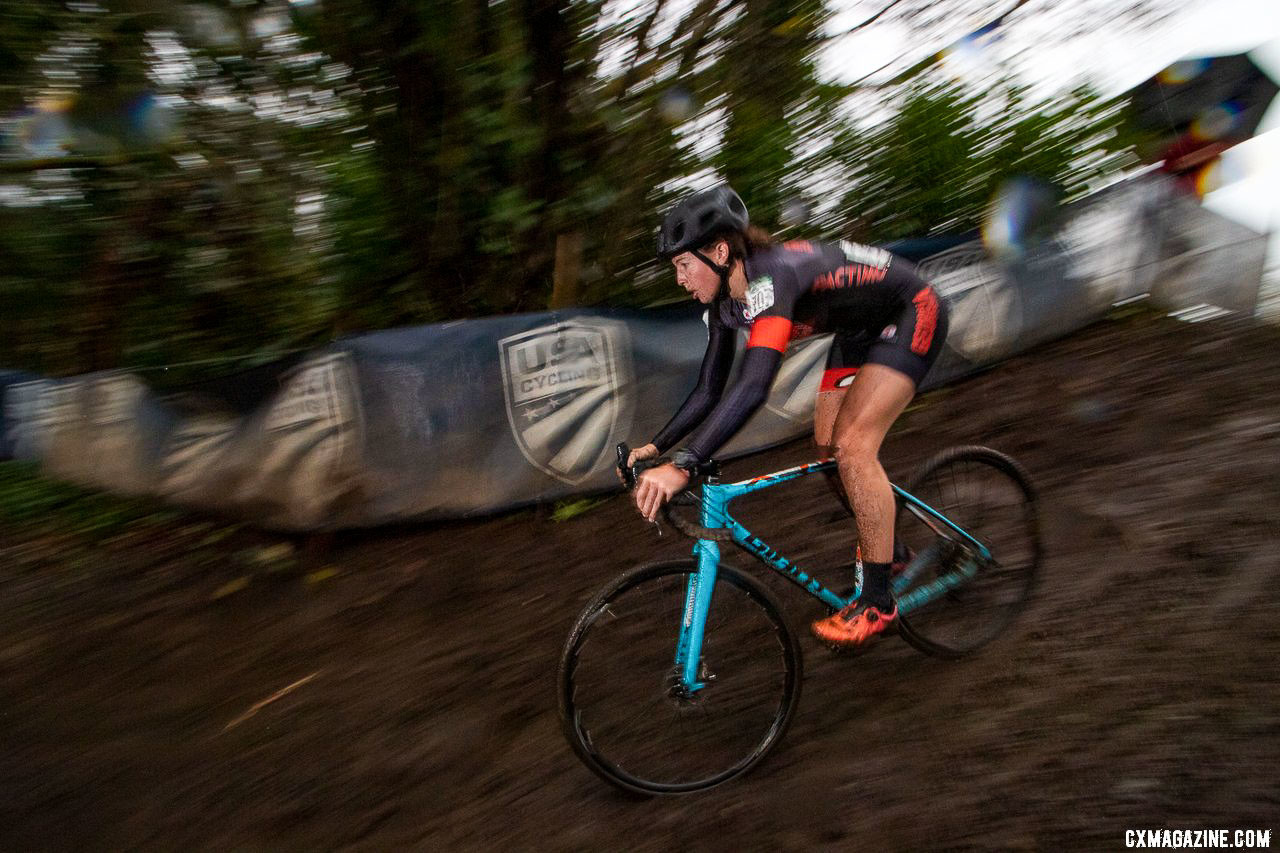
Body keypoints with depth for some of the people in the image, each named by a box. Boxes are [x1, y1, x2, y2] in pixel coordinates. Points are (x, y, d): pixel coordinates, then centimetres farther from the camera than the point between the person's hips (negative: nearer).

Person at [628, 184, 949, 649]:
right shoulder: (724, 304, -8)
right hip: (861, 328, 9)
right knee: (828, 447, 5)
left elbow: (753, 386, -48)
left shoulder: (769, 279, -36)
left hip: (911, 314, -9)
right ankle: (886, 548, 27)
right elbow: (708, 391, -1)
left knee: (852, 445, -19)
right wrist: (656, 446, -11)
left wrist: (681, 466, -54)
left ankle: (878, 600, -8)